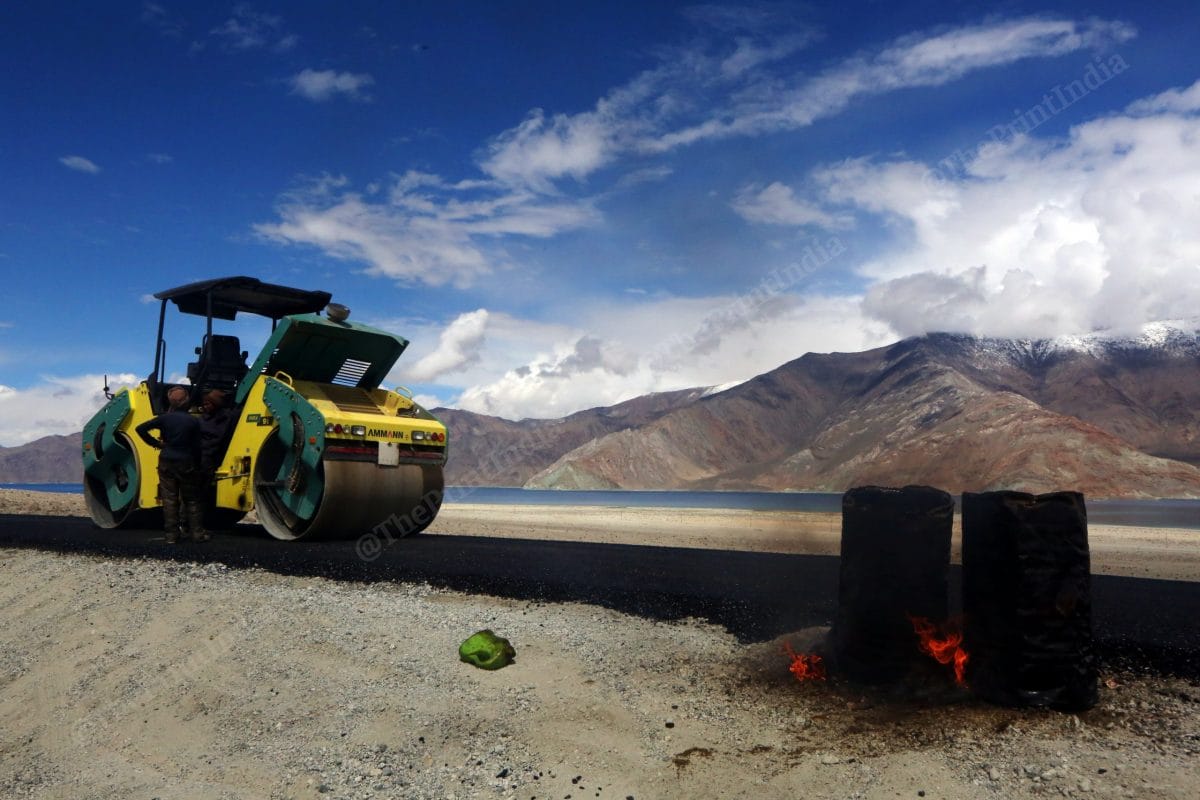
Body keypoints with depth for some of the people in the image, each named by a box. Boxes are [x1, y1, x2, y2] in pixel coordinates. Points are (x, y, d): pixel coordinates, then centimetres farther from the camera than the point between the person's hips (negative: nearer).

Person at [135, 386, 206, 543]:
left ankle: (172, 534, 7)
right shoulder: (194, 421, -8)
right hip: (186, 464, -1)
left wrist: (155, 443, 2)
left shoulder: (165, 418, -4)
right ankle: (197, 532, 8)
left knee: (169, 499, 6)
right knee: (191, 499, 9)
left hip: (166, 462, 1)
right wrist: (197, 466, 4)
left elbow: (140, 428, -8)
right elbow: (196, 447, -6)